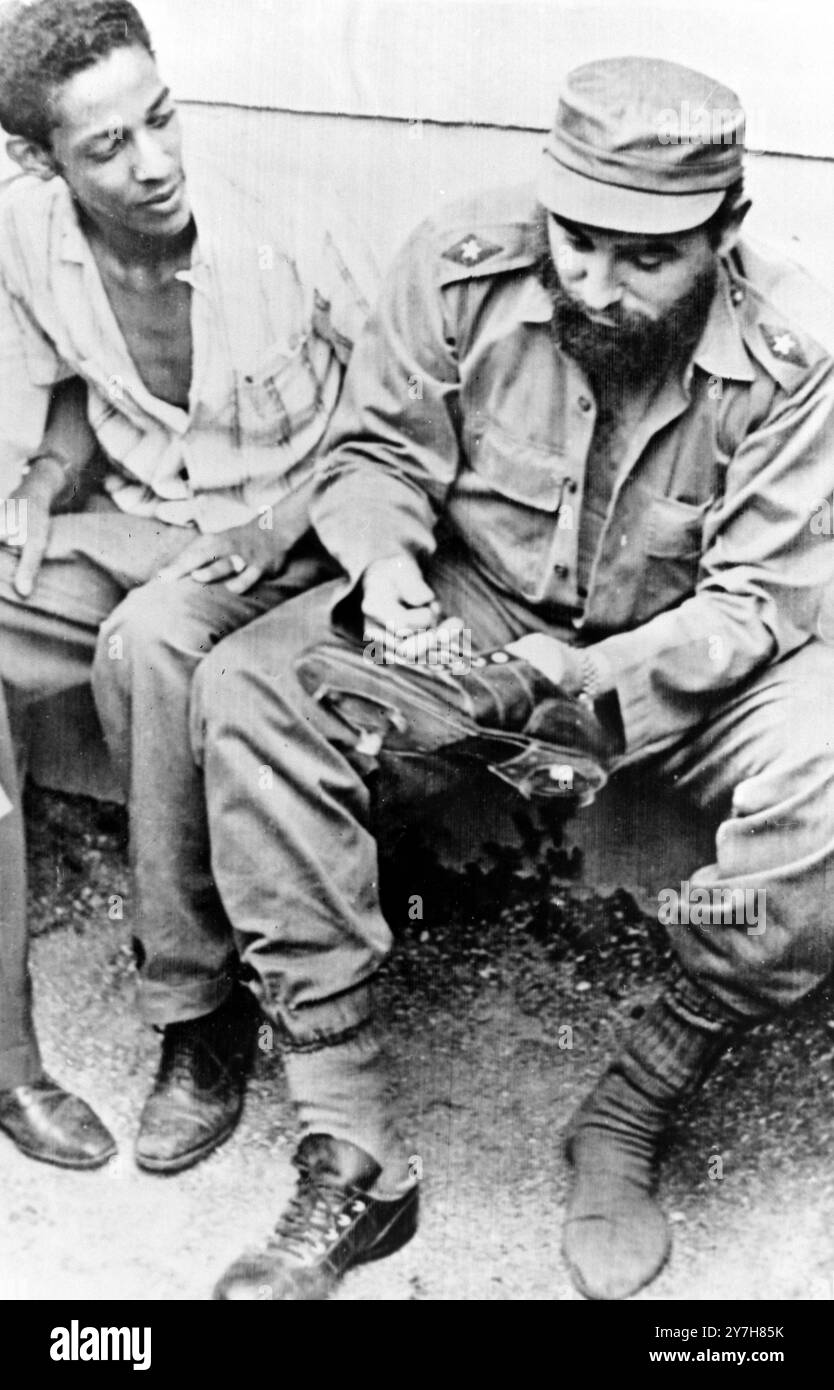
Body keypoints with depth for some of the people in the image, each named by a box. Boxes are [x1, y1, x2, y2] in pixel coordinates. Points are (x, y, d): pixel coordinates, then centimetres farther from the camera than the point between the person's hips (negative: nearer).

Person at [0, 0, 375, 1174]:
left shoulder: (291, 235, -17)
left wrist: (291, 517, -17)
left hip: (285, 542, -4)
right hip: (133, 529, 5)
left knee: (149, 644, -36)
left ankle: (203, 1012, -19)